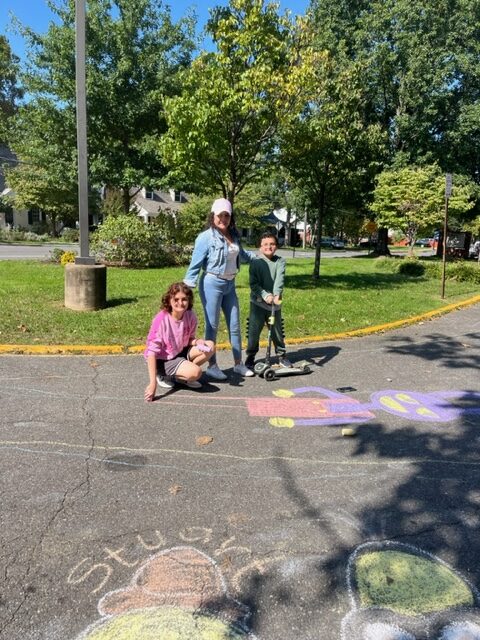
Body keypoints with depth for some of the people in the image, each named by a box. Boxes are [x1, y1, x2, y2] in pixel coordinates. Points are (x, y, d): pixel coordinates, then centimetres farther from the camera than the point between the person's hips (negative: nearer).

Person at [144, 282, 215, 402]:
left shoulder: (190, 316, -10)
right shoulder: (161, 319, -26)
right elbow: (151, 351, -26)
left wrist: (198, 341, -20)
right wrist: (153, 383, -32)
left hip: (180, 353, 6)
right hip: (162, 360, -6)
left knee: (210, 346, -10)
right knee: (196, 372, -27)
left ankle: (183, 374, 3)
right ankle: (164, 376, 0)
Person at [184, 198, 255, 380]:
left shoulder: (234, 235, 7)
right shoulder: (206, 237, -13)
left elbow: (241, 254, 26)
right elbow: (195, 264, -14)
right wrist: (187, 287, -21)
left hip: (230, 285, 7)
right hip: (212, 284, -7)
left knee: (235, 325, 12)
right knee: (212, 326, 2)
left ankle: (238, 363, 24)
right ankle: (212, 366, 14)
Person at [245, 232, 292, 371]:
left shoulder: (280, 261, 1)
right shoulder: (255, 262, -4)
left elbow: (280, 279, -14)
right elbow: (254, 283, -9)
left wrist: (276, 294, -29)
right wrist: (265, 295, -23)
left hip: (275, 303, 2)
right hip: (258, 302, -2)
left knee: (277, 331, 11)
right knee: (254, 331, 2)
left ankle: (281, 355, 27)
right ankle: (250, 357, 18)